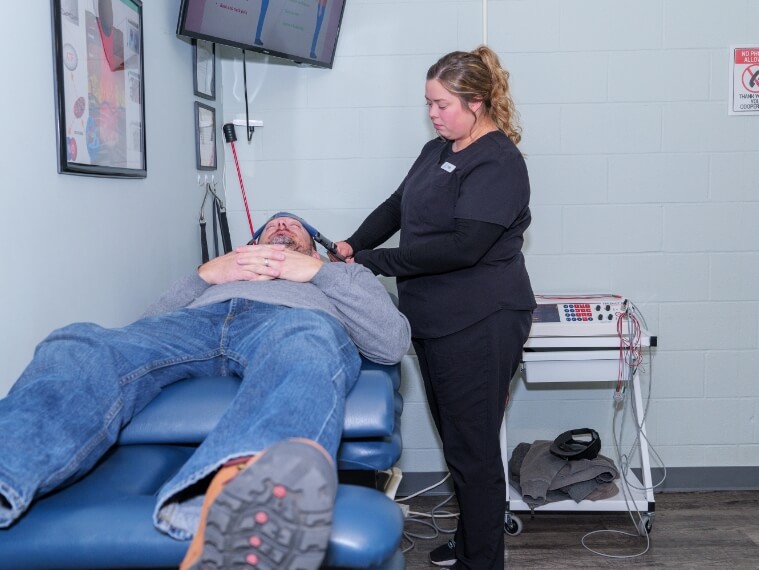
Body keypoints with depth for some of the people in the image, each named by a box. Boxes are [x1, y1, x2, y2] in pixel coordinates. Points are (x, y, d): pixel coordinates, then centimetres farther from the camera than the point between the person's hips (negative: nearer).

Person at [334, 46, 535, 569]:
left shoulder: (498, 162, -15)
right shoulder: (437, 151, 12)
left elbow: (463, 246, -24)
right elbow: (397, 206, 18)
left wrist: (373, 262, -21)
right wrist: (355, 245, -1)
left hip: (479, 326, -9)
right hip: (435, 320, 9)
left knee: (473, 448, 0)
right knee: (455, 438, 19)